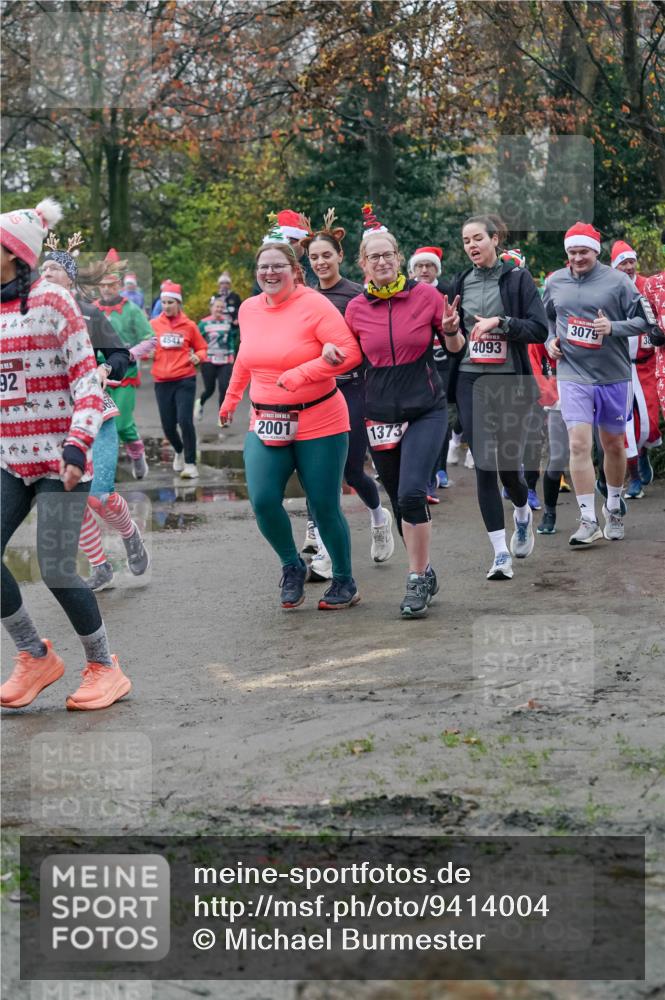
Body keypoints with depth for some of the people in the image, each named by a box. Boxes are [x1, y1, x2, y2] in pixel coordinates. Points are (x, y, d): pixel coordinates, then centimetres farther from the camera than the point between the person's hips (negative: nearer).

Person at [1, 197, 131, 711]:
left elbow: (87, 380, -11)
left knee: (56, 570, -8)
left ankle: (104, 668, 12)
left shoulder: (51, 301, -10)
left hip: (58, 457, -6)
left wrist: (77, 447, -22)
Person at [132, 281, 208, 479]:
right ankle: (179, 451, 36)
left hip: (185, 380, -2)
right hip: (162, 382, 2)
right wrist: (145, 353, -13)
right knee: (168, 425, 5)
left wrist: (198, 357, -8)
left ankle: (190, 463, -4)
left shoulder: (189, 325, 2)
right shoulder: (154, 325, 4)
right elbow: (144, 347, 9)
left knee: (185, 421, -14)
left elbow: (202, 348, 13)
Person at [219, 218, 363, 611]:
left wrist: (303, 373, -27)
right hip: (266, 423, 5)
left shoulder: (314, 305, -12)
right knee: (263, 500, -11)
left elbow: (350, 353, -19)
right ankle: (292, 565, 15)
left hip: (319, 423, -4)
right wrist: (231, 399, 31)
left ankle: (345, 581, 22)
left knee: (324, 506, 1)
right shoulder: (249, 309, 7)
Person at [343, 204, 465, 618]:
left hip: (426, 409, -3)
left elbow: (455, 349, 4)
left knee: (412, 494, -18)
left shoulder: (426, 294, -5)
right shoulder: (356, 308, 2)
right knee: (399, 500, 9)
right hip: (381, 411, 4)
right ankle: (424, 573, 26)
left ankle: (418, 579, -5)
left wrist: (452, 331, -17)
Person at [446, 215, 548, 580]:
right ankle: (501, 553, -1)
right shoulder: (461, 282, 10)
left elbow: (539, 329, -7)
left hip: (510, 382, -3)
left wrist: (500, 322, -18)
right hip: (471, 382, 3)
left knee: (509, 464, -1)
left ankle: (523, 512, 36)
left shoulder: (517, 278, -1)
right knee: (484, 465, -4)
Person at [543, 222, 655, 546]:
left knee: (614, 445, 13)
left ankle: (613, 508, 34)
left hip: (614, 376, 0)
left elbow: (643, 321, -3)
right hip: (573, 376, 1)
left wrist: (613, 328, -19)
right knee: (579, 445, -12)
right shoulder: (554, 282, 5)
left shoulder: (617, 281, -4)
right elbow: (545, 318, 21)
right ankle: (588, 521, -9)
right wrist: (550, 341, 3)